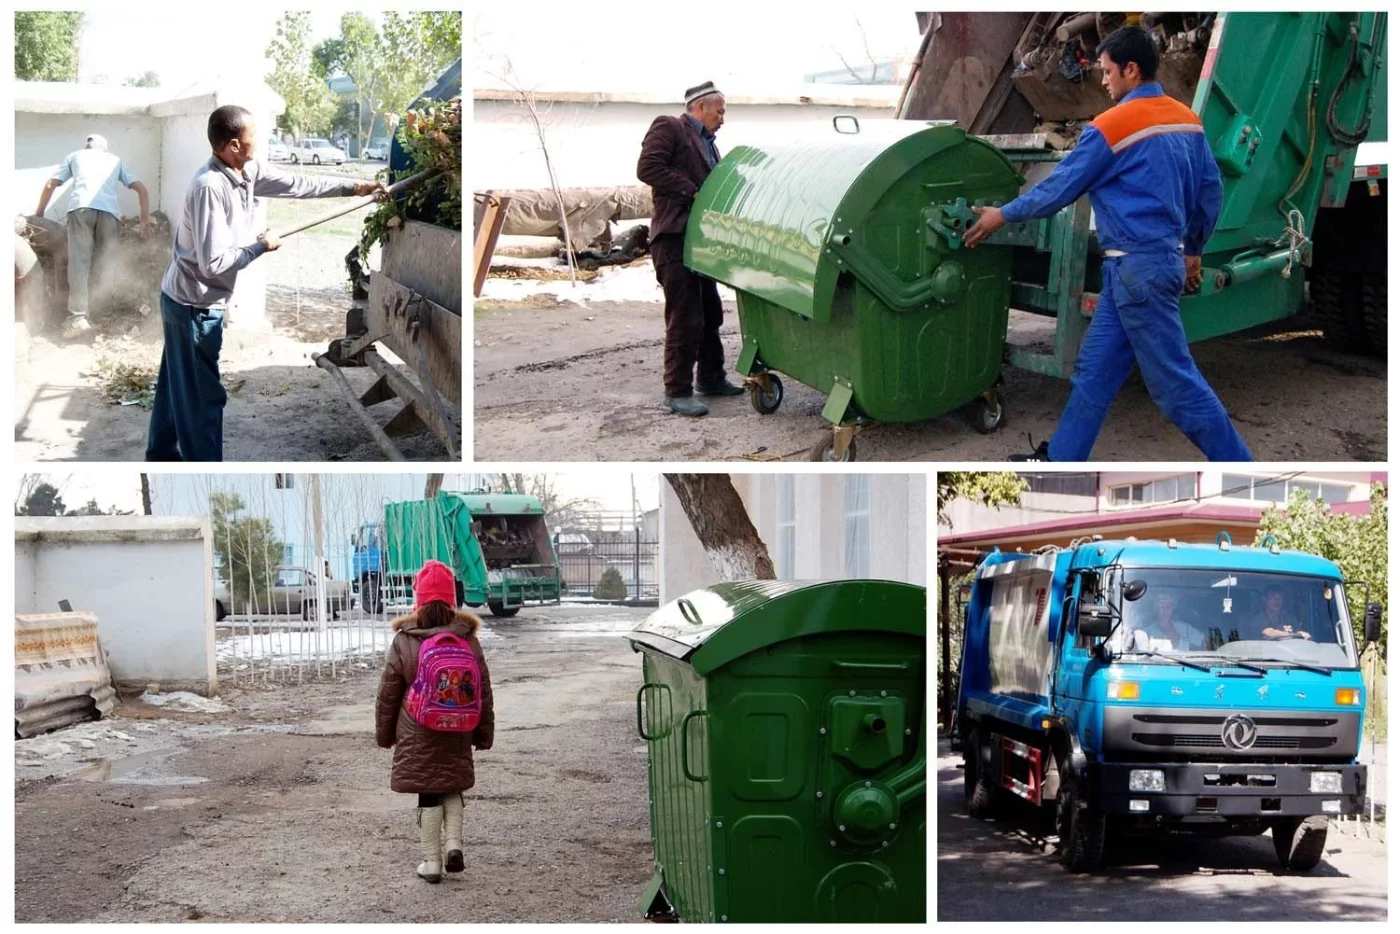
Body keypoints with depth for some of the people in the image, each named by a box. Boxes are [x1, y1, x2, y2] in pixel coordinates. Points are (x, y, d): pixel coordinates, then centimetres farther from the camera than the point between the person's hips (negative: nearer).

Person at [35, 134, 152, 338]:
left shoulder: (75, 156, 30)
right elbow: (141, 189, 24)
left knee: (79, 261, -7)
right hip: (109, 210, 1)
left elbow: (50, 185, 29)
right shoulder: (115, 160, 33)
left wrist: (39, 214, 39)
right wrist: (145, 220, 27)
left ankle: (78, 317, -20)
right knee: (103, 263, 8)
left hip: (81, 206, -1)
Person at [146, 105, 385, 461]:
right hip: (195, 304, -9)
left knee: (179, 382, 22)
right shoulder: (210, 187, -29)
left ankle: (162, 452, 37)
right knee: (203, 393, 2)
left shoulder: (248, 171, -3)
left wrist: (353, 187, 9)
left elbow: (297, 184, 10)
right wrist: (260, 246, -15)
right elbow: (213, 262, -29)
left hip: (184, 298, 9)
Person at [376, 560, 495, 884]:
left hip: (417, 735, -2)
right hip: (457, 734, 2)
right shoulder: (468, 639, -3)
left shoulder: (403, 642, -9)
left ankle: (432, 860, 7)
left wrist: (385, 733, 10)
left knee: (428, 796, 5)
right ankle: (453, 844, 2)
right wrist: (484, 733, 12)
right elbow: (484, 693, 3)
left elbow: (388, 695, -2)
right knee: (452, 789, 18)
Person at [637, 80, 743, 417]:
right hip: (675, 237, -9)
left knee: (711, 314, 17)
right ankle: (678, 391, -4)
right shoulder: (669, 128, -4)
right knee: (685, 319, -9)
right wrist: (692, 192, -18)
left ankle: (710, 377, 29)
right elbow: (648, 168, -16)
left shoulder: (707, 143, 23)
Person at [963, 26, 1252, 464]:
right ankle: (1060, 459, 19)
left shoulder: (1111, 126, -14)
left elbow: (1061, 186, -6)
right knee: (1095, 369, 14)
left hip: (1138, 267, -9)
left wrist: (1003, 215, 8)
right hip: (1165, 257, 9)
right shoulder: (1187, 119, 9)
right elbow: (1210, 189, 14)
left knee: (1174, 380, -5)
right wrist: (1193, 251, 27)